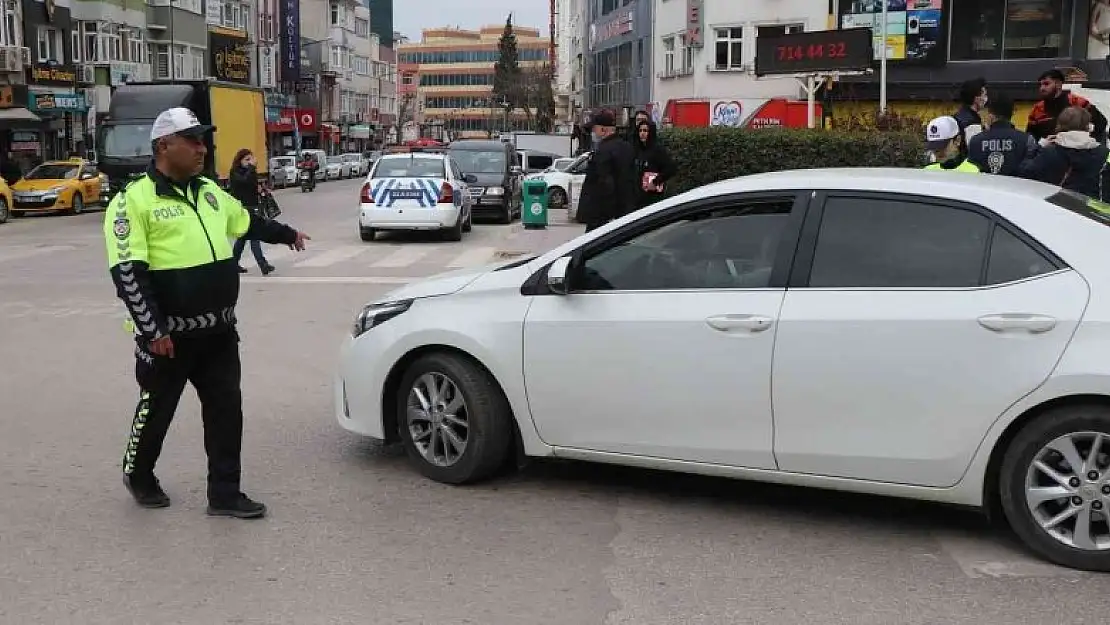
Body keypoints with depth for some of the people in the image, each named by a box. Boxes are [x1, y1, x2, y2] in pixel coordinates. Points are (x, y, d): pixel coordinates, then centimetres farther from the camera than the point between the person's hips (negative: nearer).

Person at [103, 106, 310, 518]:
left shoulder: (209, 192, 10)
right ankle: (138, 476, 35)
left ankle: (224, 493, 16)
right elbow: (127, 272, -19)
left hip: (218, 330, 6)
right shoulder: (134, 199, -13)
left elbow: (247, 222, 29)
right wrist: (152, 330, -23)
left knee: (226, 409, 7)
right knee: (156, 409, 10)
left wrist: (287, 234, 41)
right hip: (169, 334, -6)